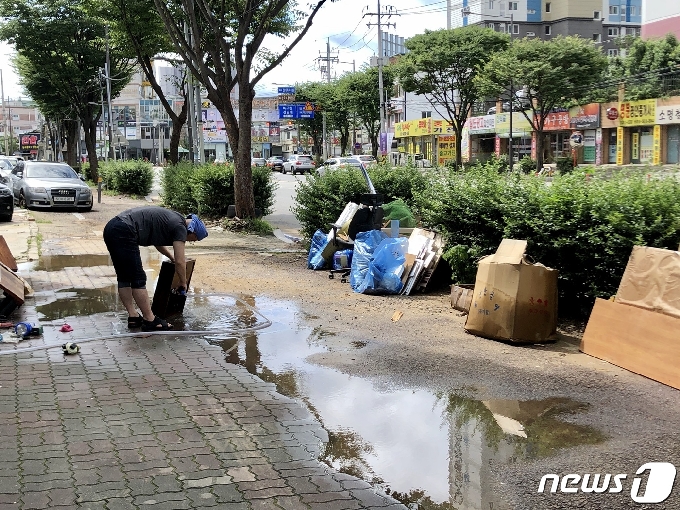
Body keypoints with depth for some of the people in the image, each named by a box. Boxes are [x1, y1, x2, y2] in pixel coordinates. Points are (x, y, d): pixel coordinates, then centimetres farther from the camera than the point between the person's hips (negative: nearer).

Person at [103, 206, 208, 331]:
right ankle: (149, 321, 2)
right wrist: (183, 284, 12)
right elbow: (180, 262, -3)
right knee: (138, 279, -3)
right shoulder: (180, 227, -2)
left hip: (111, 228, 10)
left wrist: (172, 257, 51)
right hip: (123, 233, -10)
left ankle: (133, 316, 18)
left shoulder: (172, 219, 24)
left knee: (124, 278, 15)